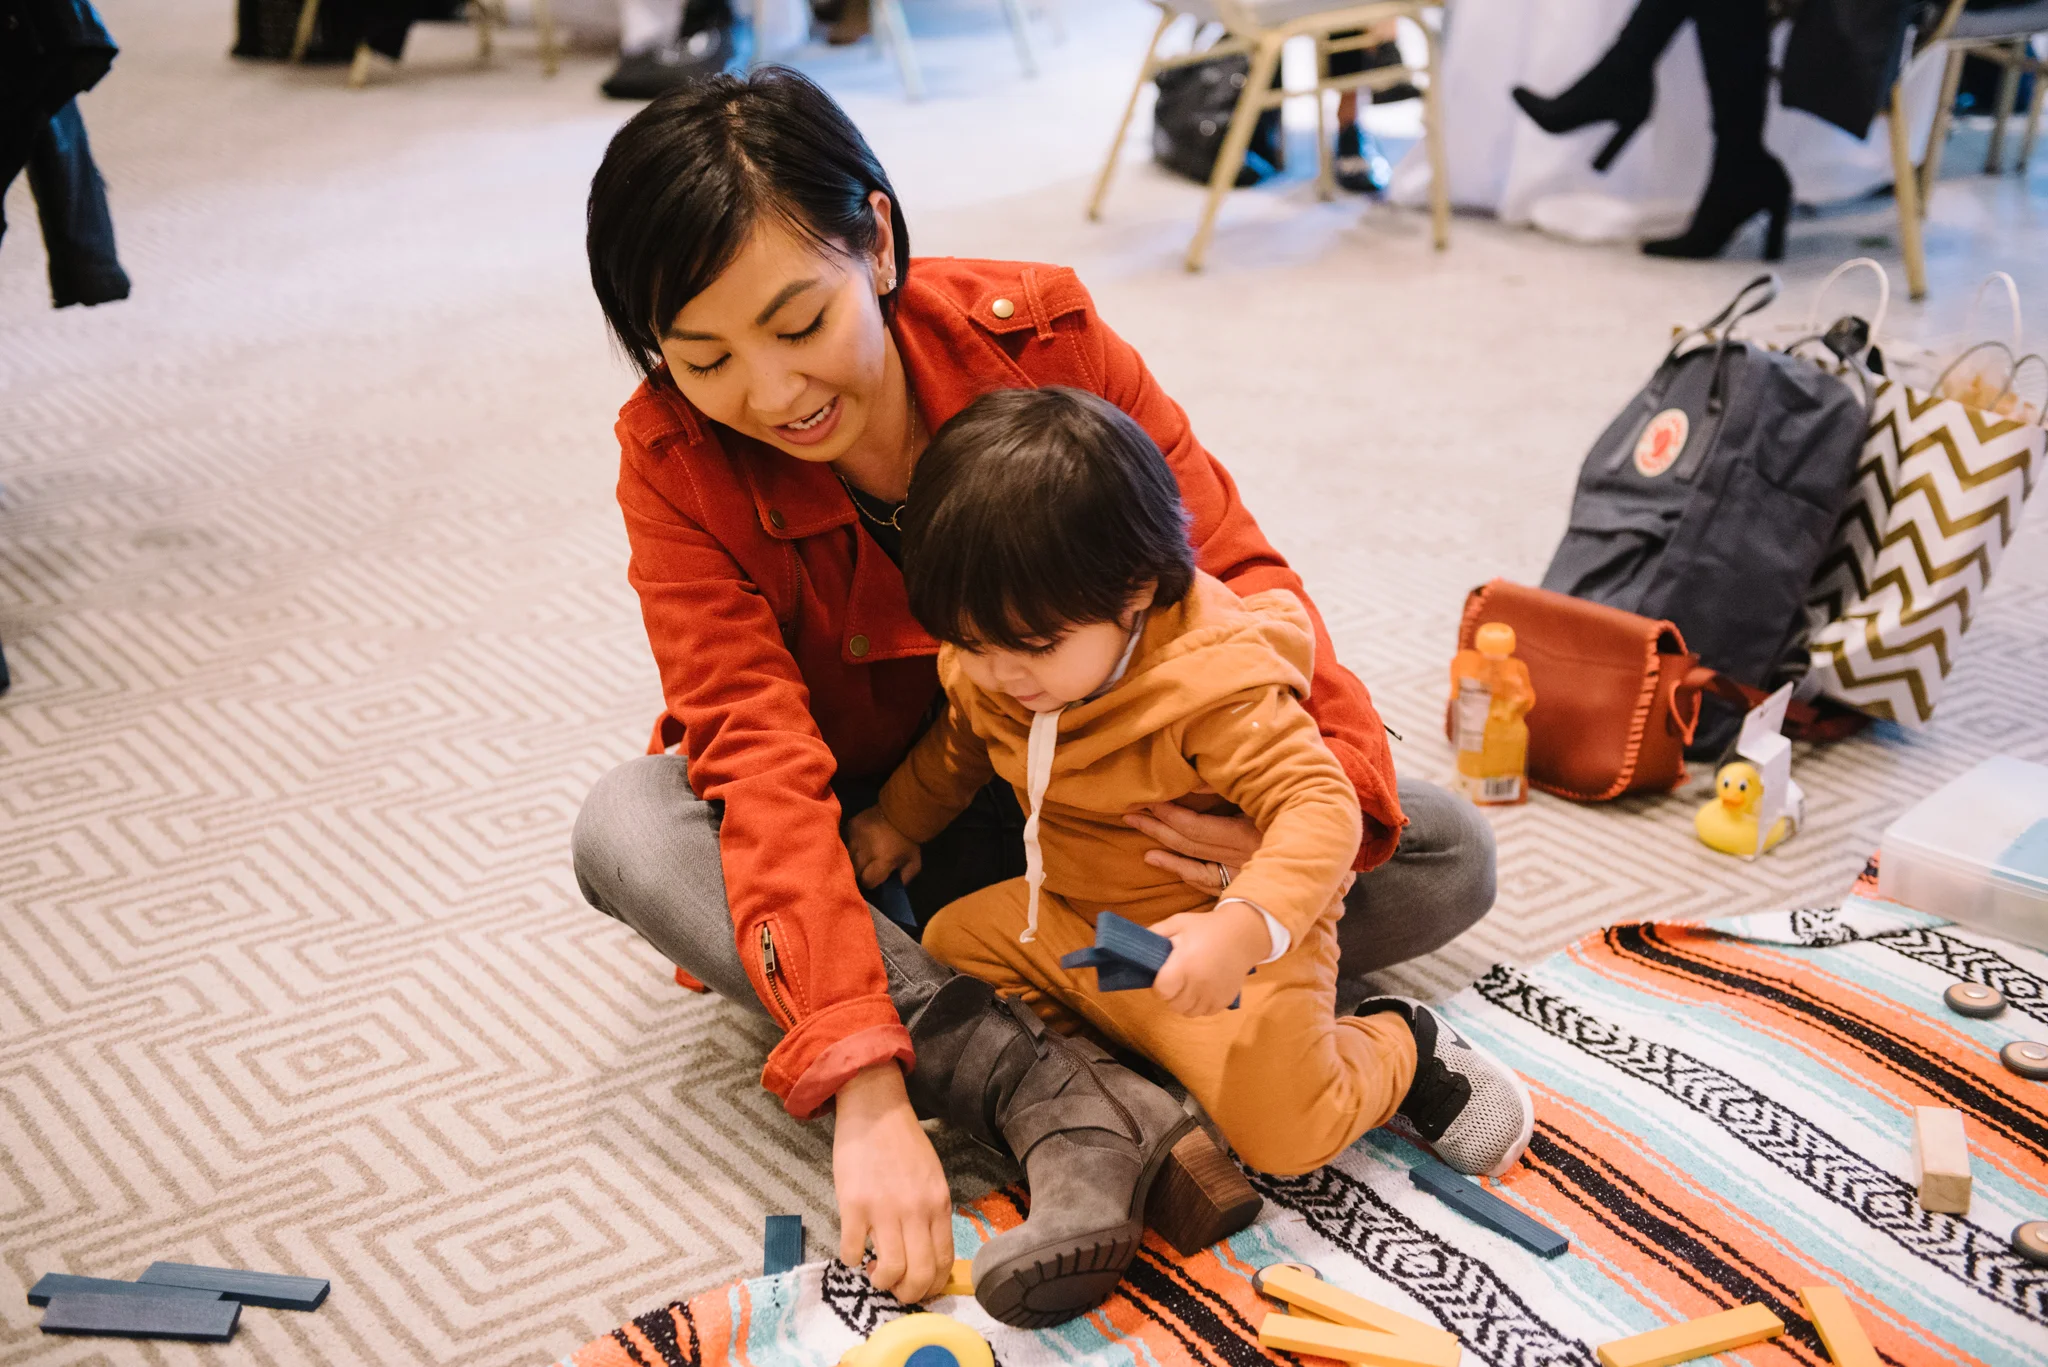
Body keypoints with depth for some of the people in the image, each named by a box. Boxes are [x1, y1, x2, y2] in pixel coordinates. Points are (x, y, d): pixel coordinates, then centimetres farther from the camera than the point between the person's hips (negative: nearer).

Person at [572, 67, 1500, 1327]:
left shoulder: (1039, 336, -21)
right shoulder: (676, 462, -22)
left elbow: (1236, 574, -18)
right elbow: (764, 764, -32)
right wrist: (867, 1092, -43)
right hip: (858, 836, 0)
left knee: (1449, 859, -16)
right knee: (628, 827, -33)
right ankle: (1075, 1104, -40)